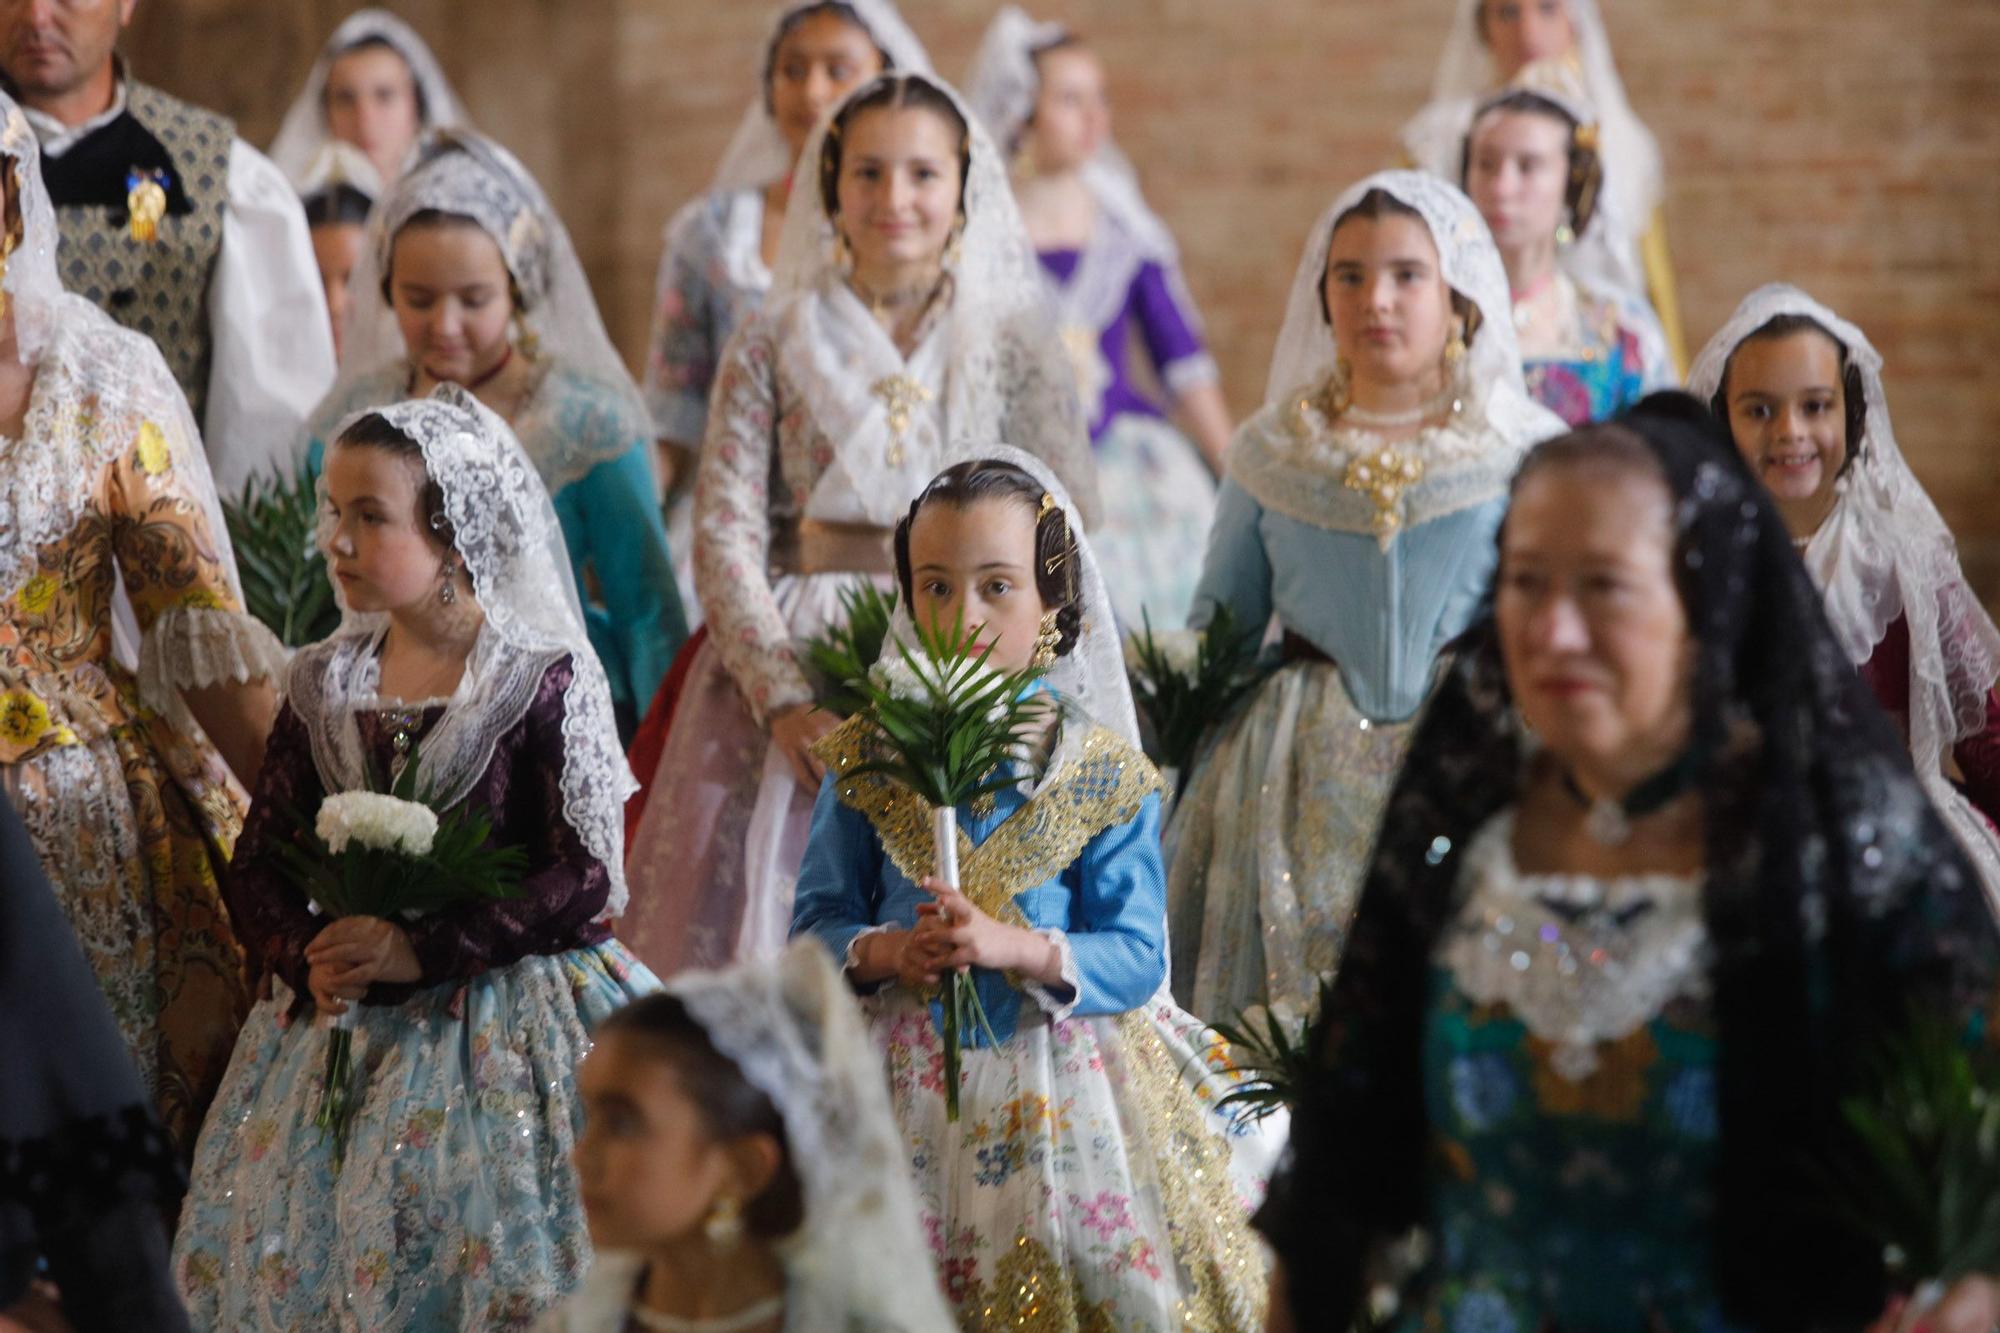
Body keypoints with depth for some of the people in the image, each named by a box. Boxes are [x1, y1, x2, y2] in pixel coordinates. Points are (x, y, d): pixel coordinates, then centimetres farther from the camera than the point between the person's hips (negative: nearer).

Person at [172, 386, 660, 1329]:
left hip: (508, 1020, -4)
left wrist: (420, 950, -20)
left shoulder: (545, 680, -9)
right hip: (342, 1024, 4)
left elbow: (587, 881, -14)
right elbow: (258, 869, 7)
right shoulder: (325, 685, 6)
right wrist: (308, 961, -13)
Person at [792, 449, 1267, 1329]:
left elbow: (1138, 955, -7)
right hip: (906, 1082, 1)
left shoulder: (1102, 773, -4)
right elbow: (816, 923, 3)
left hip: (1057, 1082, -1)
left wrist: (1017, 948, -22)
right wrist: (883, 953, -17)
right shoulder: (869, 760, 1)